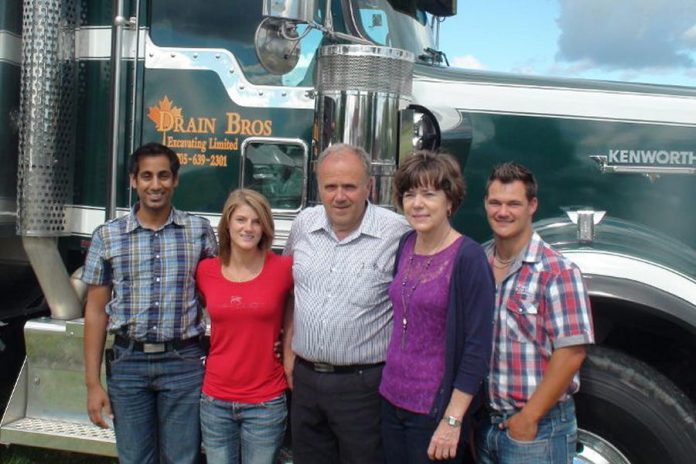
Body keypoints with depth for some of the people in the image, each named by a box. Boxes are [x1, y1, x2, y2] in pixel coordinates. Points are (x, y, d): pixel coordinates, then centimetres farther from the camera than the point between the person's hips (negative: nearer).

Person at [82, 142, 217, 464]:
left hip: (184, 363, -1)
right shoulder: (107, 236, 2)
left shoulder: (199, 231, 1)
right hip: (128, 363, 1)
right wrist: (93, 383, 1)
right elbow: (95, 311, 4)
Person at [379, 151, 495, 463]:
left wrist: (452, 421, -17)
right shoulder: (406, 245, 4)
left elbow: (477, 348, -16)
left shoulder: (468, 258, -16)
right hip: (392, 399, 6)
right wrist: (390, 384, 12)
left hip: (434, 410, -6)